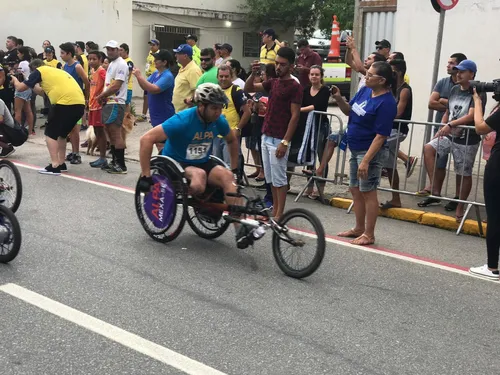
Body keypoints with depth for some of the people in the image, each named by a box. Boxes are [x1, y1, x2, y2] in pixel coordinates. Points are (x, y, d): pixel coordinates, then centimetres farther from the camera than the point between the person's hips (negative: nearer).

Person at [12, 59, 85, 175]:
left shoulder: (39, 71, 9)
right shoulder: (55, 70, 31)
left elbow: (20, 88, 13)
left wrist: (15, 80, 32)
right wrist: (33, 85, 48)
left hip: (65, 102, -7)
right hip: (80, 103, 7)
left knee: (50, 133, 6)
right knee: (62, 133, 22)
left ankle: (54, 166, -3)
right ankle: (61, 164, 25)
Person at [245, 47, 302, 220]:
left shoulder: (294, 87, -10)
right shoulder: (272, 82, 12)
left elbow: (295, 116, -14)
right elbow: (248, 89, 15)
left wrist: (285, 142, -18)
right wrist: (254, 74, -5)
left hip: (279, 139, -8)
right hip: (266, 136, 8)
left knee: (279, 178, -2)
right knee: (270, 177, 13)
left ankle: (279, 215, 5)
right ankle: (274, 210, 23)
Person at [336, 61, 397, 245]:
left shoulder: (386, 103, -20)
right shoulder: (365, 90, 4)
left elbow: (381, 135, -22)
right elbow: (349, 111, 17)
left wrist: (366, 161, -25)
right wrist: (339, 99, -3)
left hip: (369, 152, -9)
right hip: (355, 149, 9)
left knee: (368, 192, 0)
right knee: (355, 190, 16)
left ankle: (369, 235, 12)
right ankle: (359, 228, 30)